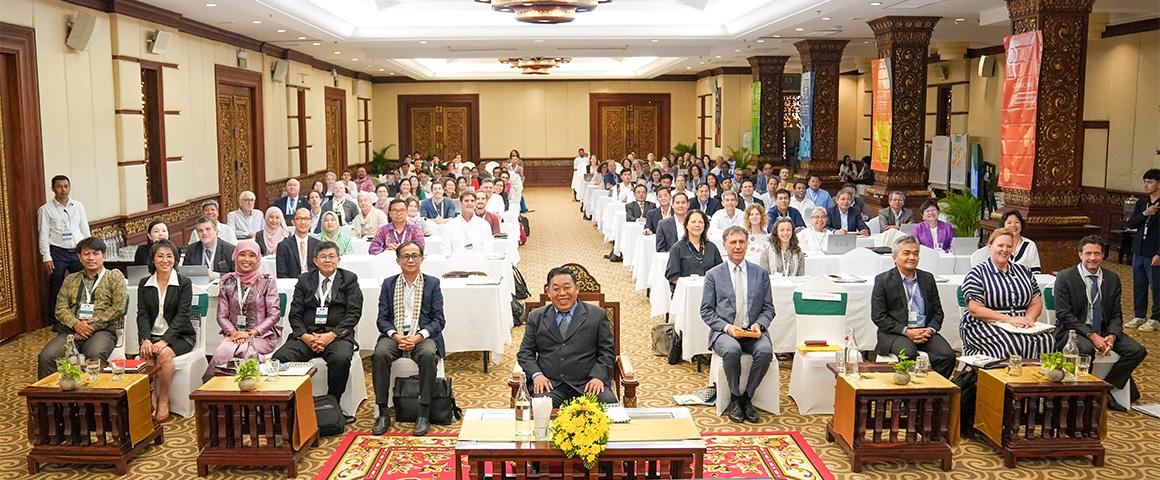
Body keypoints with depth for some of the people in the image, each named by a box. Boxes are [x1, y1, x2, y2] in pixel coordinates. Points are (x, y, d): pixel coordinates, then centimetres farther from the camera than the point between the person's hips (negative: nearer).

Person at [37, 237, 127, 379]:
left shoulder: (114, 277, 11)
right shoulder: (70, 279, 23)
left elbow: (118, 307, -1)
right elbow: (60, 308, 14)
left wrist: (93, 325, -10)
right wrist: (76, 324, -7)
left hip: (102, 330, -4)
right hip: (72, 330, 4)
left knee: (95, 355, -37)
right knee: (46, 357, -24)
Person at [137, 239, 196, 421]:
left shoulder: (184, 283, -1)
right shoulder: (144, 284, 10)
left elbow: (182, 315, -9)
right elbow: (142, 314, 2)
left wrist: (165, 340, -22)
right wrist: (145, 339, -17)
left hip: (179, 336, -2)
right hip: (153, 335, 2)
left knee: (164, 353, -33)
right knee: (146, 355, -31)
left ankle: (164, 400, -16)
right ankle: (151, 398, -15)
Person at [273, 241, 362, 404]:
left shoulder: (349, 279, 11)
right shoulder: (304, 280, 18)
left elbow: (353, 313, 0)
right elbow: (295, 314, 10)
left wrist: (332, 335, -13)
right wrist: (305, 336, -10)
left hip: (338, 334, -2)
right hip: (307, 334, 2)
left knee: (340, 359, -35)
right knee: (280, 358, -26)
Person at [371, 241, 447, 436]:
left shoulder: (432, 283, 9)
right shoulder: (388, 284, 13)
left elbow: (439, 320, 3)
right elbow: (382, 318, 7)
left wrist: (418, 337, -14)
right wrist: (395, 336, -13)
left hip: (422, 336, -1)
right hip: (394, 335, 2)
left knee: (428, 355, -34)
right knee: (380, 354, -30)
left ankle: (423, 414, -27)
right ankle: (383, 413, -21)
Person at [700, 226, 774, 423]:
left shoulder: (760, 273, 12)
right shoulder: (713, 274, 6)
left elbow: (768, 308, 13)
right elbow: (706, 311, 3)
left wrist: (759, 324, -9)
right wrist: (727, 327, -13)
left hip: (753, 331, 2)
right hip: (724, 332, -2)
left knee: (765, 350, -31)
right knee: (732, 350, -35)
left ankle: (747, 397, -11)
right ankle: (735, 398, -12)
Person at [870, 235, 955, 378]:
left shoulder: (927, 278, 16)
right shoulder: (883, 280, 2)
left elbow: (938, 311, 17)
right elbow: (878, 316, -4)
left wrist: (930, 330, -5)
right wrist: (906, 331, -13)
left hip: (925, 331, 4)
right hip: (895, 333, -4)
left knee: (948, 355, -22)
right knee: (909, 354, -34)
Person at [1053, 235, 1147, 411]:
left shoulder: (1112, 278, 6)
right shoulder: (1065, 278, -8)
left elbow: (1116, 315, 7)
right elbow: (1064, 315, -13)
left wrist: (1112, 336, -14)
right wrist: (1091, 335, -23)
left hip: (1104, 330, 5)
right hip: (1073, 330, -5)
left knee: (1138, 351, -15)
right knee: (1086, 349, -36)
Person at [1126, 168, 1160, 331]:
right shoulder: (1141, 202, 9)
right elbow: (1130, 224, 4)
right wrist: (1145, 214, -12)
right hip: (1138, 250, 6)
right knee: (1138, 285, 12)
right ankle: (1139, 316, 22)